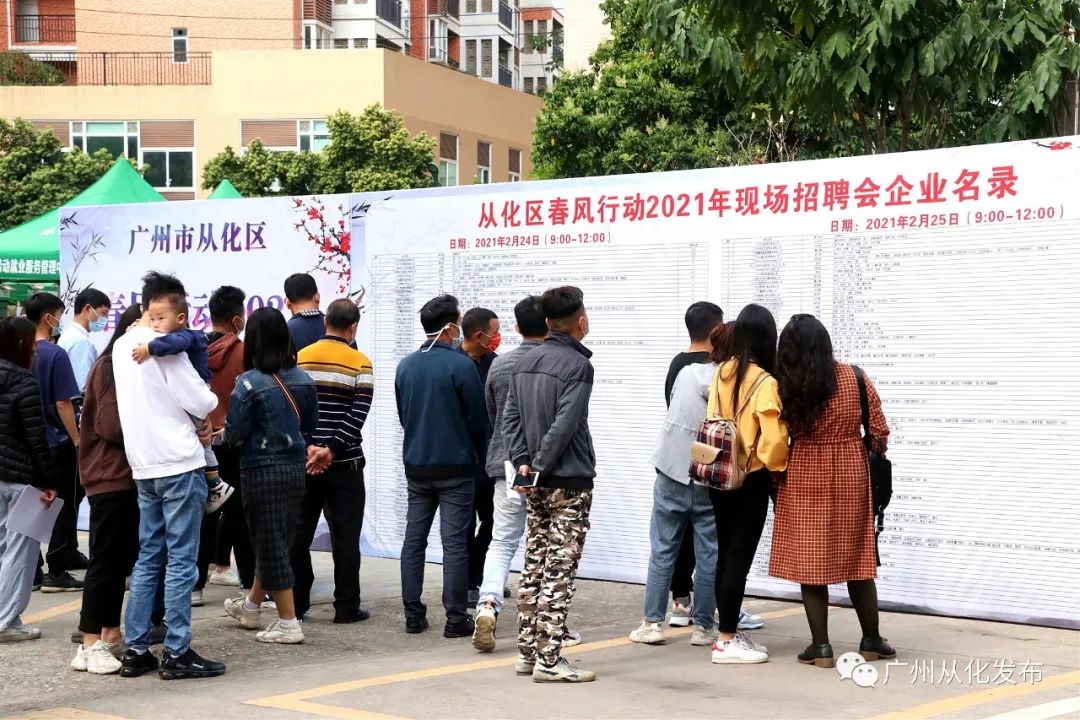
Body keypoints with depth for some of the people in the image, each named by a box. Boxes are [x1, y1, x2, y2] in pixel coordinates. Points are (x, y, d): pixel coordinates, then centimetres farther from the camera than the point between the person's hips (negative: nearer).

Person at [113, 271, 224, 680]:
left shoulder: (122, 345, 12)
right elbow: (200, 402, -13)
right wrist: (210, 400, 7)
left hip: (144, 466, 8)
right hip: (179, 463, -8)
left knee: (149, 558, 13)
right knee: (181, 561, -3)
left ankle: (136, 650, 13)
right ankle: (176, 653, -1)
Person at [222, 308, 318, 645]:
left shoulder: (249, 383, -15)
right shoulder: (303, 379, 1)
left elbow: (234, 433, -13)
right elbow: (311, 426, 9)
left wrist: (224, 437, 9)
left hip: (262, 471, -6)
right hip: (295, 467, 6)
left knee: (270, 544, 3)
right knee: (277, 541, 18)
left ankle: (288, 623, 4)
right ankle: (251, 606, 37)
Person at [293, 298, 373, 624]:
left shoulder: (299, 359, 4)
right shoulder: (360, 364, -5)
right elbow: (358, 415, -14)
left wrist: (308, 447, -6)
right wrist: (331, 450, -15)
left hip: (303, 461, 3)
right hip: (344, 463, -3)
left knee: (299, 533, 9)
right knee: (345, 536, 3)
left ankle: (295, 603, 12)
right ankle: (346, 607, 4)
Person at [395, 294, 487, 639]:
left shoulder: (405, 365, 5)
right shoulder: (461, 365, -12)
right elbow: (478, 419, -7)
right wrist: (481, 455, 10)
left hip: (416, 465, 5)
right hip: (455, 467, -5)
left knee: (413, 539, 9)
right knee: (455, 542, -2)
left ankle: (413, 614, 11)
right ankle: (456, 618, -1)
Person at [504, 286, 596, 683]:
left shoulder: (525, 362, 11)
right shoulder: (577, 365, -13)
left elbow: (511, 416, 7)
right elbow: (565, 426, -20)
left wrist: (524, 462, 2)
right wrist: (541, 465, -12)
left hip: (536, 483, 8)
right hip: (570, 481, -7)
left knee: (534, 565, 12)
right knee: (560, 570, -5)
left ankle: (528, 651, 16)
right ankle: (549, 659, -5)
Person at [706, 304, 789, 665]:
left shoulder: (721, 373, 1)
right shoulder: (764, 383, -16)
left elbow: (711, 420, 6)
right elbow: (773, 440, -18)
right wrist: (778, 467, -1)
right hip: (751, 482, -6)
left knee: (725, 555, 13)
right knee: (740, 559, -1)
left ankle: (730, 632, 21)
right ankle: (727, 641, 3)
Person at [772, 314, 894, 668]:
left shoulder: (786, 387, -8)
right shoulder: (856, 379, -3)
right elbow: (879, 433, 0)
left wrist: (777, 472, 6)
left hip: (804, 480, -2)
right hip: (851, 479, 2)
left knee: (809, 562, 5)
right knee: (858, 559, 13)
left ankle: (821, 647, 5)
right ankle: (871, 641, 22)